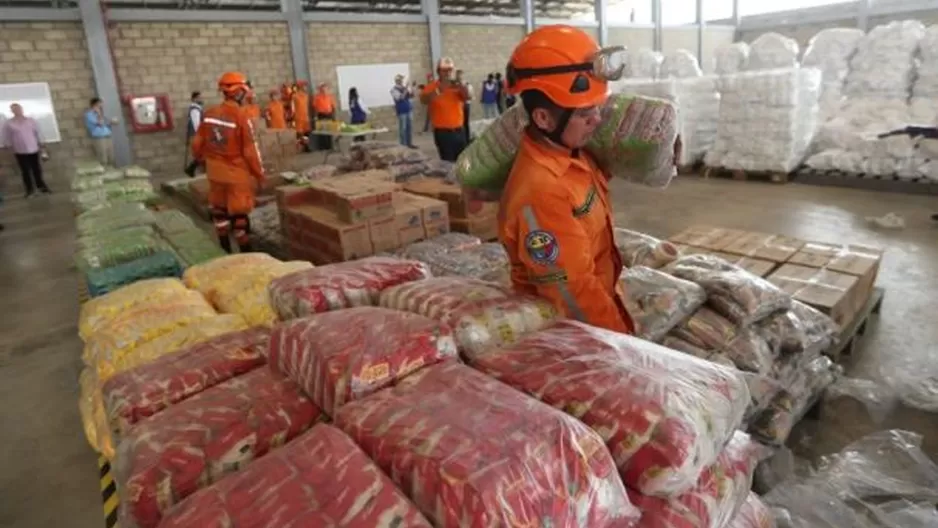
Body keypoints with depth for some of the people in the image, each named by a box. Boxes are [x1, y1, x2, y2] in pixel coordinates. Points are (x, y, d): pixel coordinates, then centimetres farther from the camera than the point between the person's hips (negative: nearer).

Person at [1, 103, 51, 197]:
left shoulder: (31, 120, 5)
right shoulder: (9, 123, -2)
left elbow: (37, 134, 10)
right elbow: (5, 139, 4)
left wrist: (41, 147, 9)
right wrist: (11, 148, 0)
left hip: (34, 150, 2)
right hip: (20, 152, -1)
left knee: (37, 170, 7)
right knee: (25, 171, 3)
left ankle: (42, 186, 21)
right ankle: (30, 189, 12)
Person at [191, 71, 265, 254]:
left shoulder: (209, 114, 1)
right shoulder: (241, 116, -17)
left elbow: (198, 143, 8)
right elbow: (250, 150, -16)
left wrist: (202, 159, 26)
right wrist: (259, 174, -7)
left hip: (215, 171, 6)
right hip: (237, 172, -6)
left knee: (219, 209, 18)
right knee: (239, 213, 2)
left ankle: (225, 250, 29)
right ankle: (245, 252, 10)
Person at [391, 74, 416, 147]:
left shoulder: (405, 87, 11)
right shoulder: (394, 89, -6)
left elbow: (411, 95, 8)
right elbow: (400, 97, -19)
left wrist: (412, 87, -5)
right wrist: (406, 89, -21)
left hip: (409, 109, 6)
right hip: (401, 111, -6)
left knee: (410, 127, 9)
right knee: (403, 128, -4)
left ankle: (409, 143, 17)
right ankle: (403, 145, 3)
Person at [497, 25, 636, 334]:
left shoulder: (572, 151, -4)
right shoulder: (539, 193, -32)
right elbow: (572, 292, -27)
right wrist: (624, 340, -19)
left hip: (600, 296, 8)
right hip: (571, 329, -8)